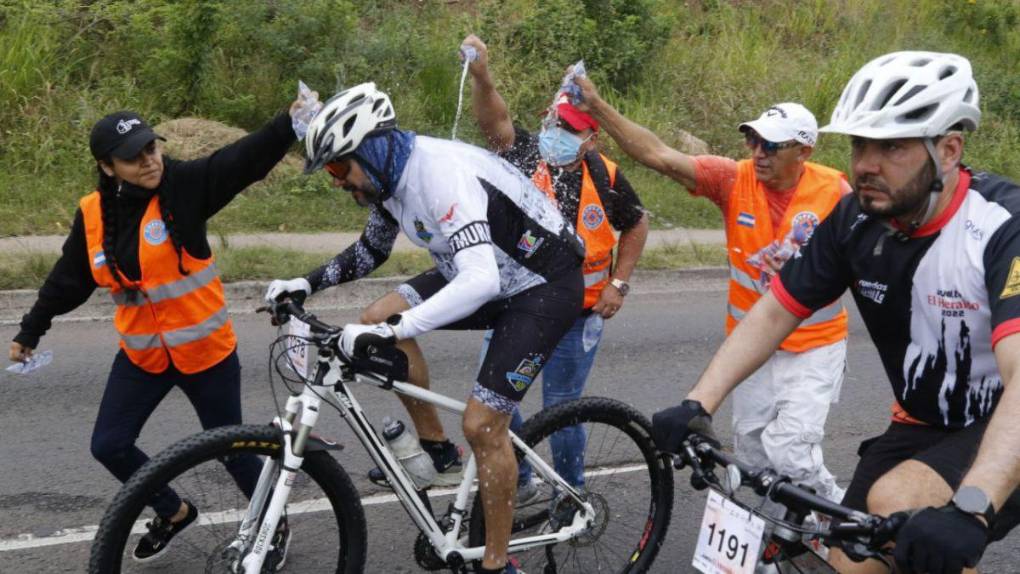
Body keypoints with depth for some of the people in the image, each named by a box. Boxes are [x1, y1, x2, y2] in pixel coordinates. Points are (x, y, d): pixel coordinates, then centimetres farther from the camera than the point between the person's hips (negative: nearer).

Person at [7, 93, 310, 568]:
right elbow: (68, 279, 9)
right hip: (142, 355, 4)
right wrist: (30, 331, 18)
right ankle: (174, 511, 34)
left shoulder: (184, 186, -16)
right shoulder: (93, 214, -5)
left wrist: (290, 123, -46)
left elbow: (246, 159, -30)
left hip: (206, 351, -4)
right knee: (109, 446, 8)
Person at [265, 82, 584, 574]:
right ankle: (434, 445, 12)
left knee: (482, 424, -13)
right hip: (486, 273, 9)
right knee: (378, 317, -4)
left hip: (544, 285, -9)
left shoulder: (442, 174, -32)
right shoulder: (389, 175, -4)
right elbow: (371, 250, 15)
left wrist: (389, 332, -47)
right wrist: (307, 284, 2)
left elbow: (480, 281, -43)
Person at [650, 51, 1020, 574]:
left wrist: (968, 509, -55)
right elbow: (772, 314, -3)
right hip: (922, 426, 6)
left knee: (897, 503, -30)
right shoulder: (856, 220, -10)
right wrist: (697, 405, -17)